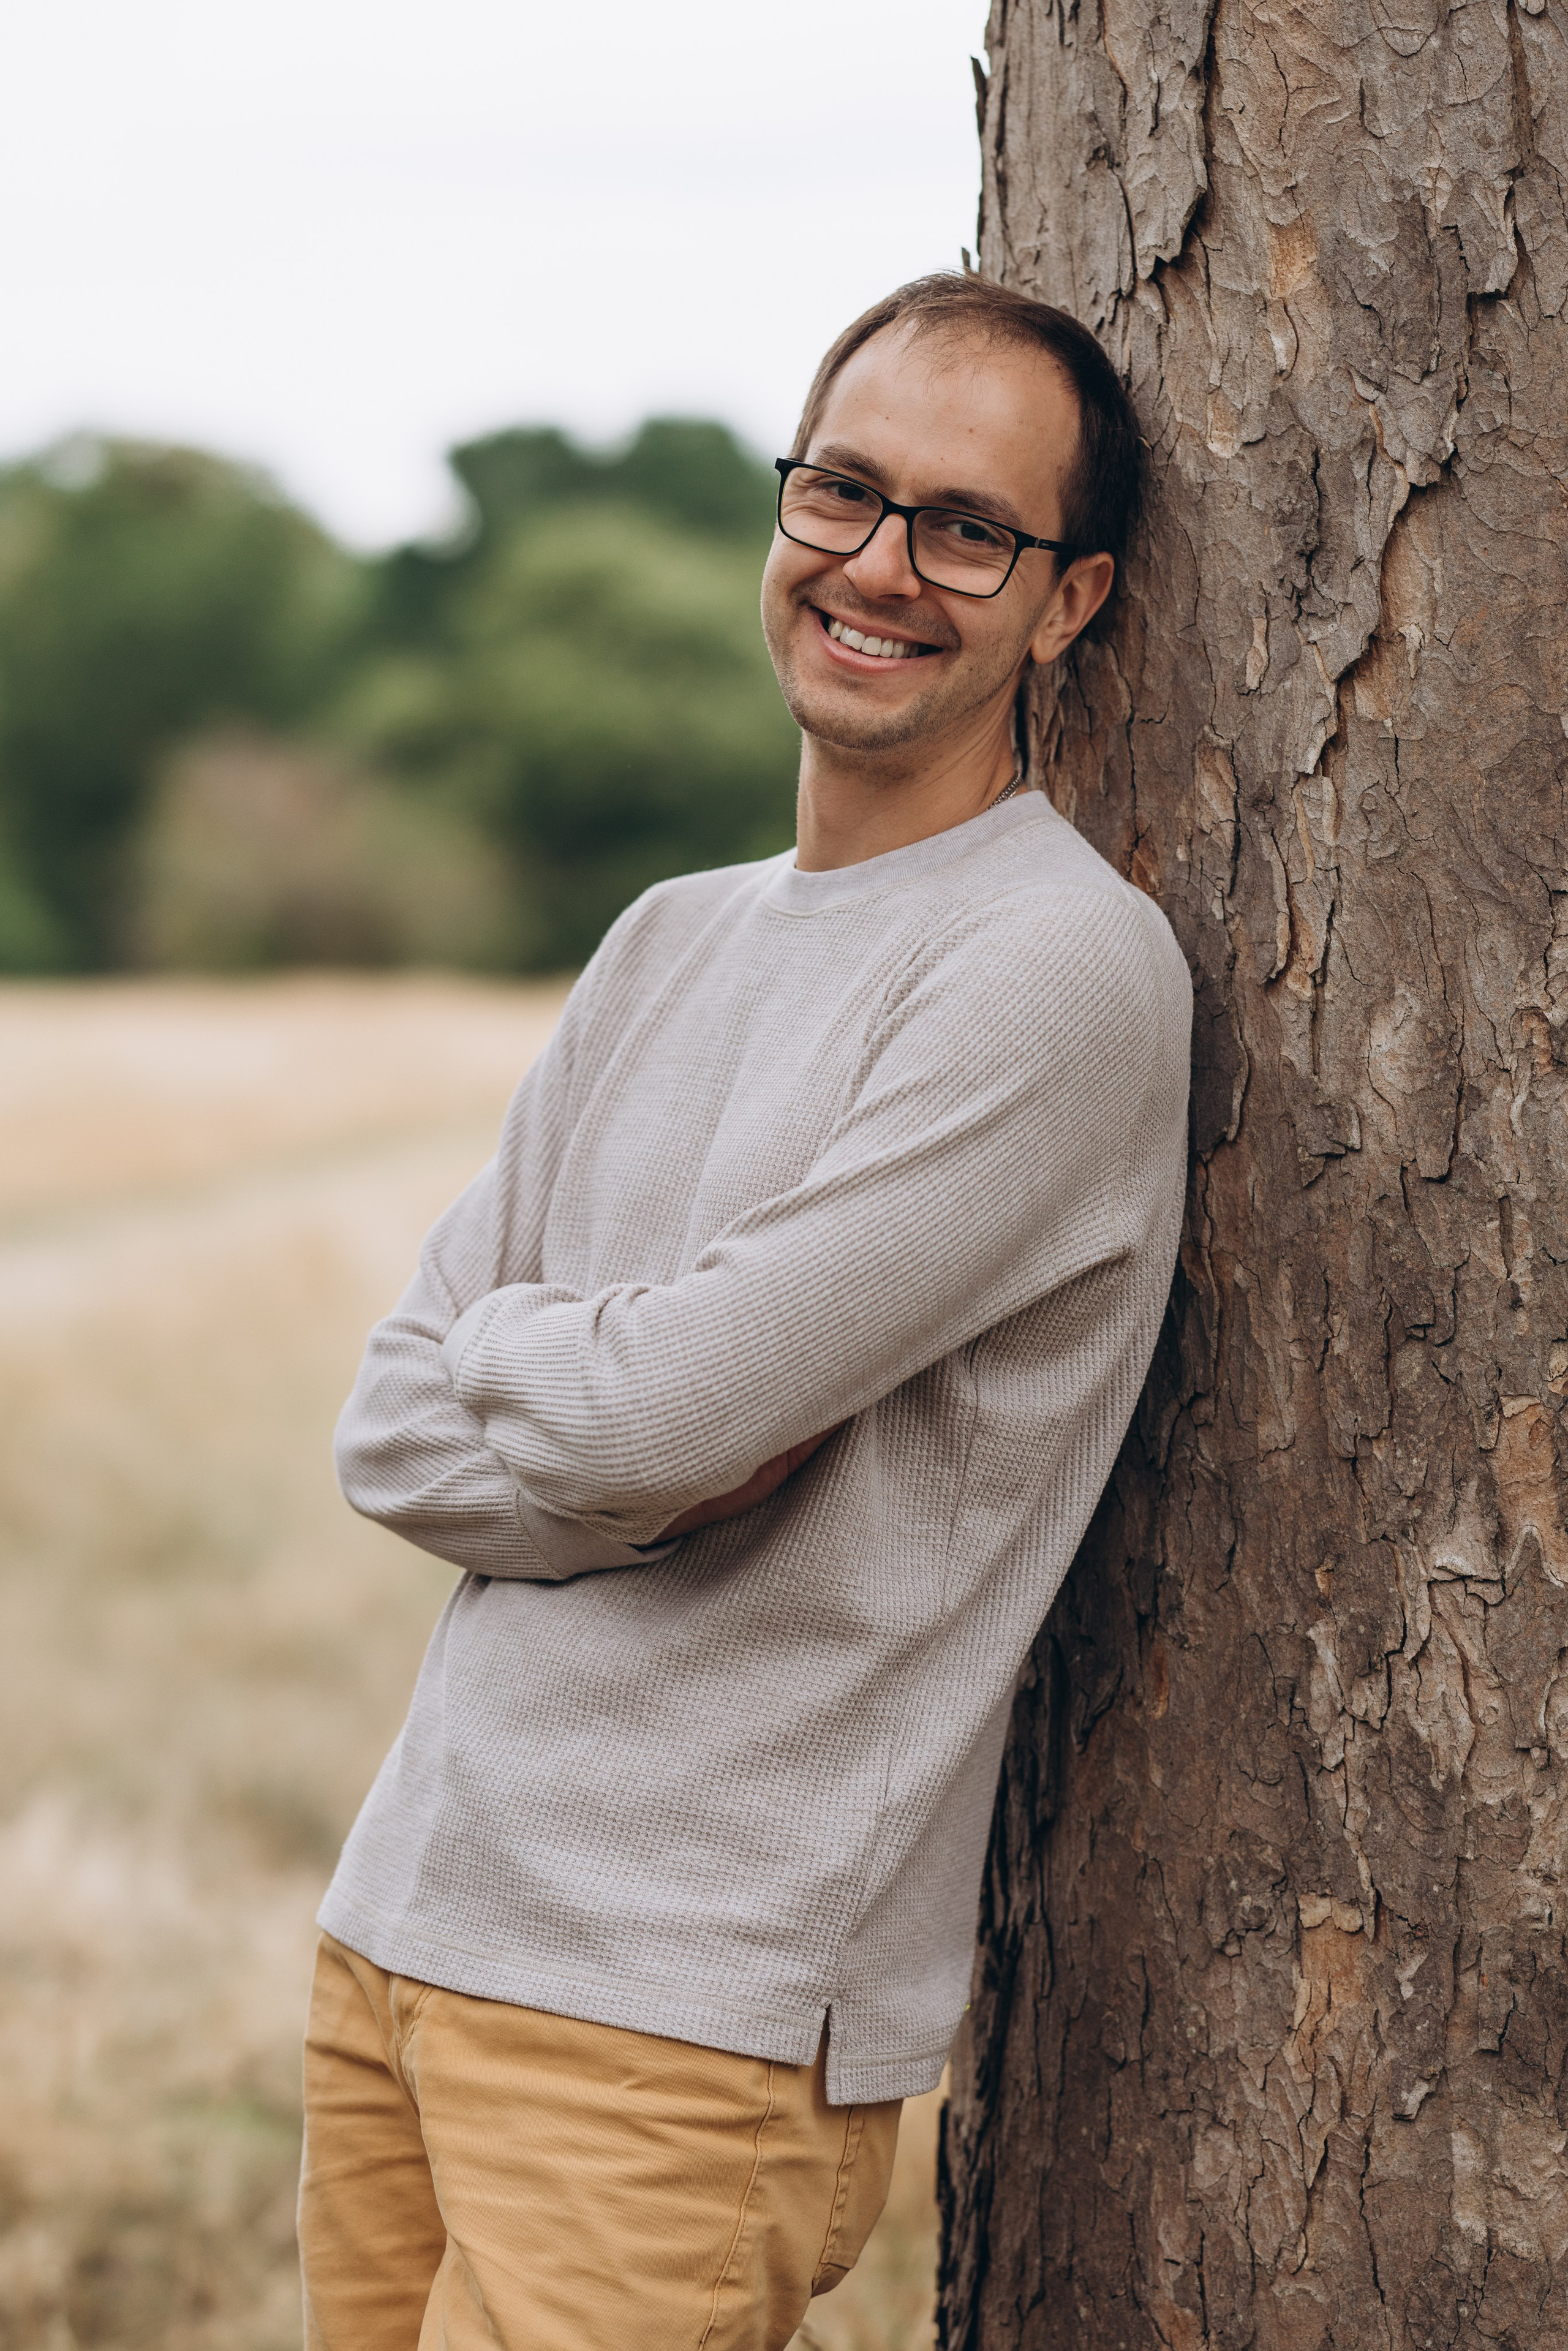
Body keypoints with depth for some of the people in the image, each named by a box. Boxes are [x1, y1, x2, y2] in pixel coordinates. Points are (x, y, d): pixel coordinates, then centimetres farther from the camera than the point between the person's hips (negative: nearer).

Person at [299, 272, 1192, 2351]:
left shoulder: (1065, 972, -12)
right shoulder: (667, 946, 14)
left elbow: (659, 1405, -19)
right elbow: (390, 1434, 7)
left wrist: (491, 1355, 1)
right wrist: (654, 1439, -10)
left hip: (695, 2018, -7)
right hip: (404, 1929, 7)